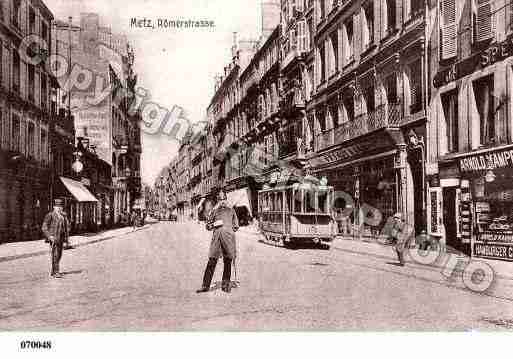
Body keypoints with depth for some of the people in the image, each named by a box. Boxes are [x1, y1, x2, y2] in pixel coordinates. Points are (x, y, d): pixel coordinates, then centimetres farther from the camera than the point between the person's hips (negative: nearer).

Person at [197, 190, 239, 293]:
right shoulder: (214, 211, 15)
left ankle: (226, 285, 11)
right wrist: (215, 224, -6)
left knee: (228, 261, 2)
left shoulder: (231, 211, 17)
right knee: (212, 260, -6)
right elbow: (208, 226, 12)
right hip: (217, 236, -1)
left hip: (229, 237, 1)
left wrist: (227, 229, 3)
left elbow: (236, 226, 18)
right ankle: (206, 285, -2)